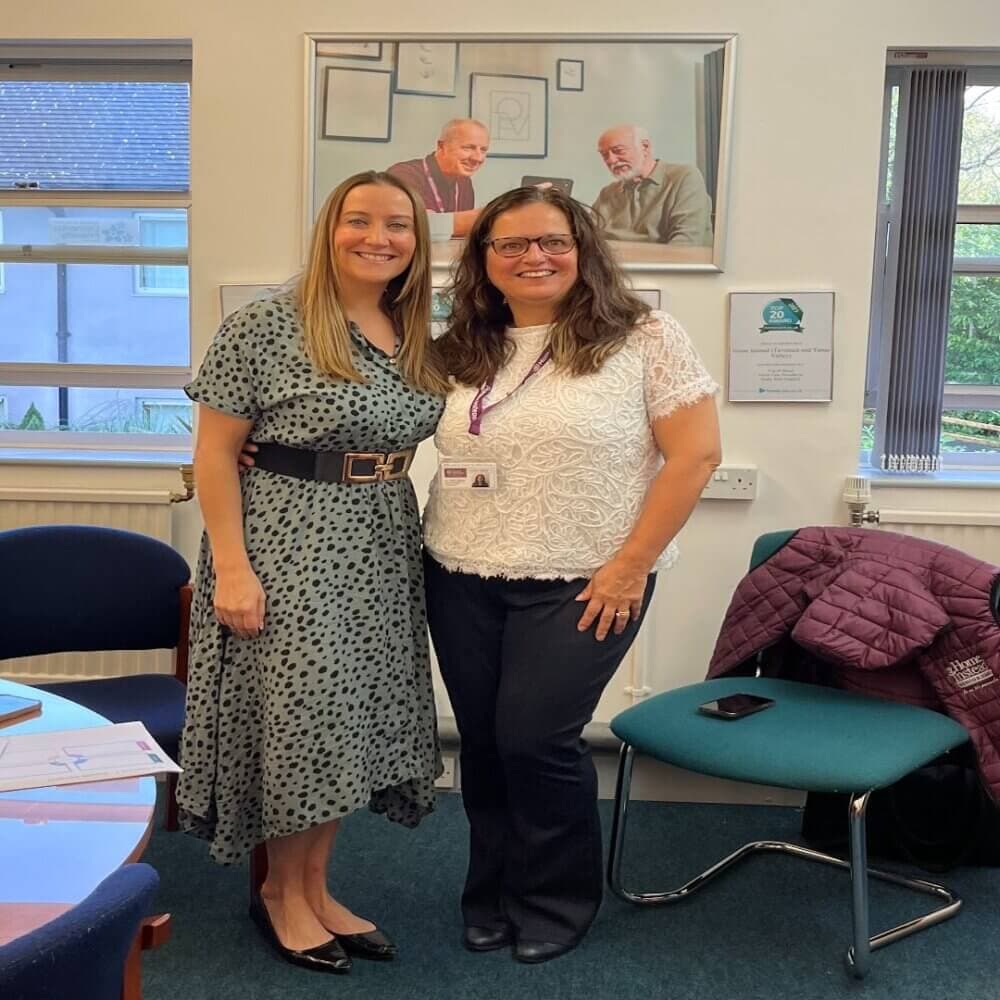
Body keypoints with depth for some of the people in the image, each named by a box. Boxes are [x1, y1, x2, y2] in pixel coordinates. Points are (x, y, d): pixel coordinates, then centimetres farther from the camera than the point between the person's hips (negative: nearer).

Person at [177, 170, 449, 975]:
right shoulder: (264, 328, -10)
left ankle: (315, 887, 28)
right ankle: (282, 892, 23)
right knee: (301, 714, 1)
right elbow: (214, 454, -11)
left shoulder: (419, 341, 9)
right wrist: (231, 566, -16)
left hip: (383, 555, 7)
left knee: (357, 717, 11)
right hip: (288, 550, -6)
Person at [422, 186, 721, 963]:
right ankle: (491, 891, 35)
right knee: (483, 743, 12)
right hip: (461, 583, 5)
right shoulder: (462, 352, 7)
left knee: (534, 740, -2)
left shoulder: (644, 338, -6)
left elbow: (695, 455, -9)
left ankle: (556, 901, 24)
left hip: (581, 586, -4)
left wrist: (632, 566, -14)